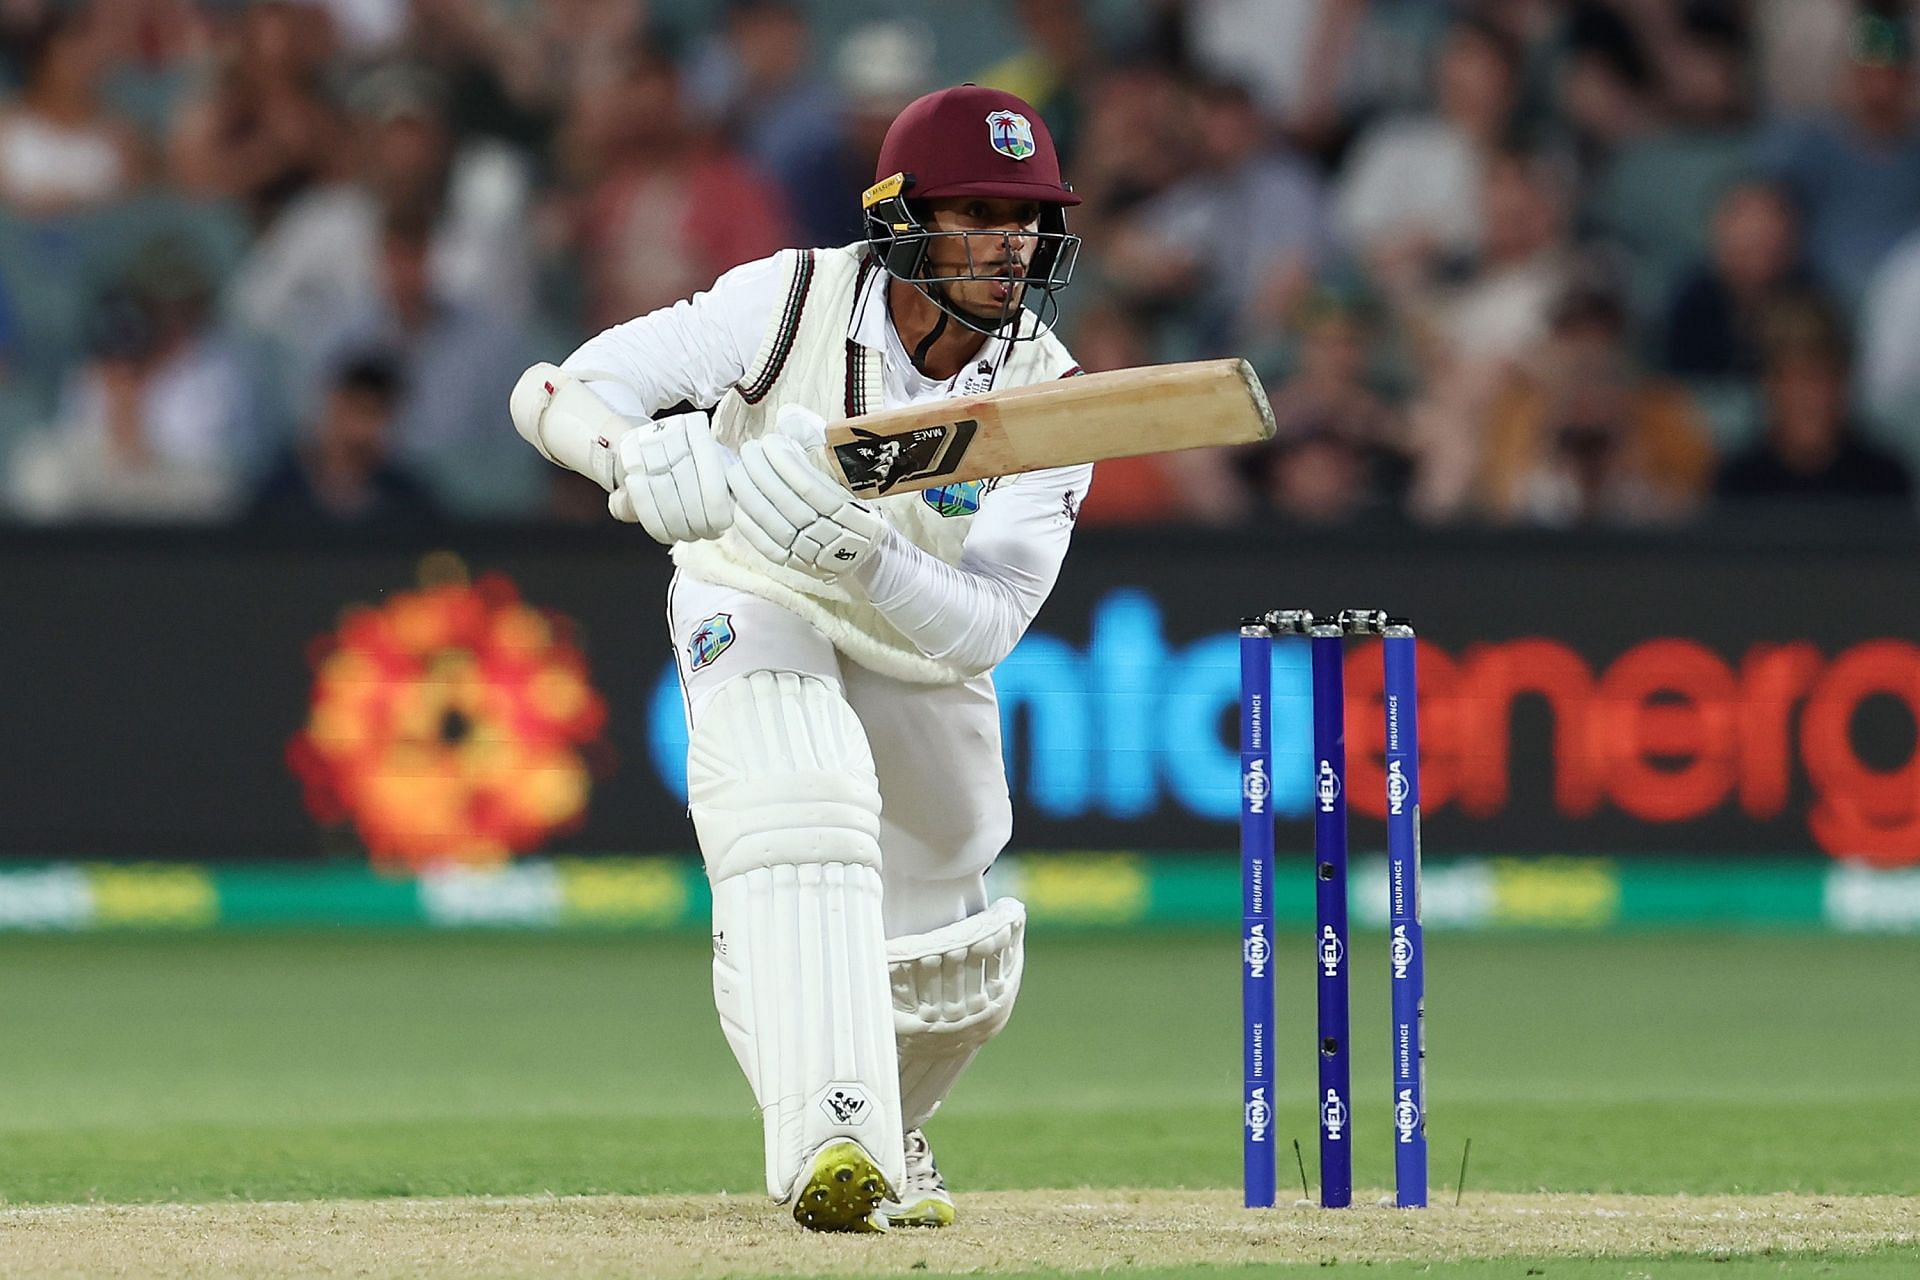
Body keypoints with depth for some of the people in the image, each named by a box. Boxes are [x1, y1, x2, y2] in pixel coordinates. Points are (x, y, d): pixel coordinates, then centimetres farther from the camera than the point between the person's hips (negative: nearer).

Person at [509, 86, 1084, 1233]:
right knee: (799, 806, -36)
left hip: (918, 646, 3)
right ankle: (831, 1137, -44)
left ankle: (888, 1135, 47)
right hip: (752, 606, -3)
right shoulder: (794, 301, -26)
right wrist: (642, 458, -48)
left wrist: (854, 548, -49)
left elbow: (982, 632, -31)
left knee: (958, 976, 12)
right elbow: (555, 393, -26)